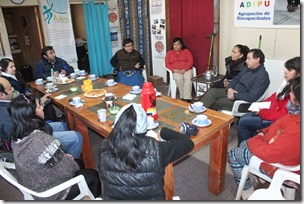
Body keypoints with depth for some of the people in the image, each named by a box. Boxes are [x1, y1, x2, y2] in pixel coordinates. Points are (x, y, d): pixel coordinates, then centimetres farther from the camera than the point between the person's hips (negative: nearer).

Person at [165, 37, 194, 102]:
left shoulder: (186, 51, 12)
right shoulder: (169, 52, 16)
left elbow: (190, 61, 0)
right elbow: (167, 64, 6)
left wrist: (184, 69, -16)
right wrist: (174, 69, -13)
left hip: (187, 70, 0)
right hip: (176, 71, 1)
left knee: (188, 78, -34)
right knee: (178, 78, -34)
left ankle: (187, 98, -38)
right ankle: (183, 97, -26)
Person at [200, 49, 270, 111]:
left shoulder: (262, 76, -18)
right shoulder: (246, 68, 8)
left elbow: (252, 97, -26)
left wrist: (234, 95, -20)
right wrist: (229, 88, -6)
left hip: (240, 100, -8)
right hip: (231, 92, 8)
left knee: (213, 103, -18)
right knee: (212, 91, -14)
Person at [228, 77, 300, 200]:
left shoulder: (297, 130, -41)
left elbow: (268, 153, -33)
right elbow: (281, 124, 7)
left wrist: (256, 139, -15)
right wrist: (264, 132, -1)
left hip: (278, 164, -9)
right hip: (277, 148, 9)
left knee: (233, 155, 5)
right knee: (243, 144, 24)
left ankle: (247, 192, 18)